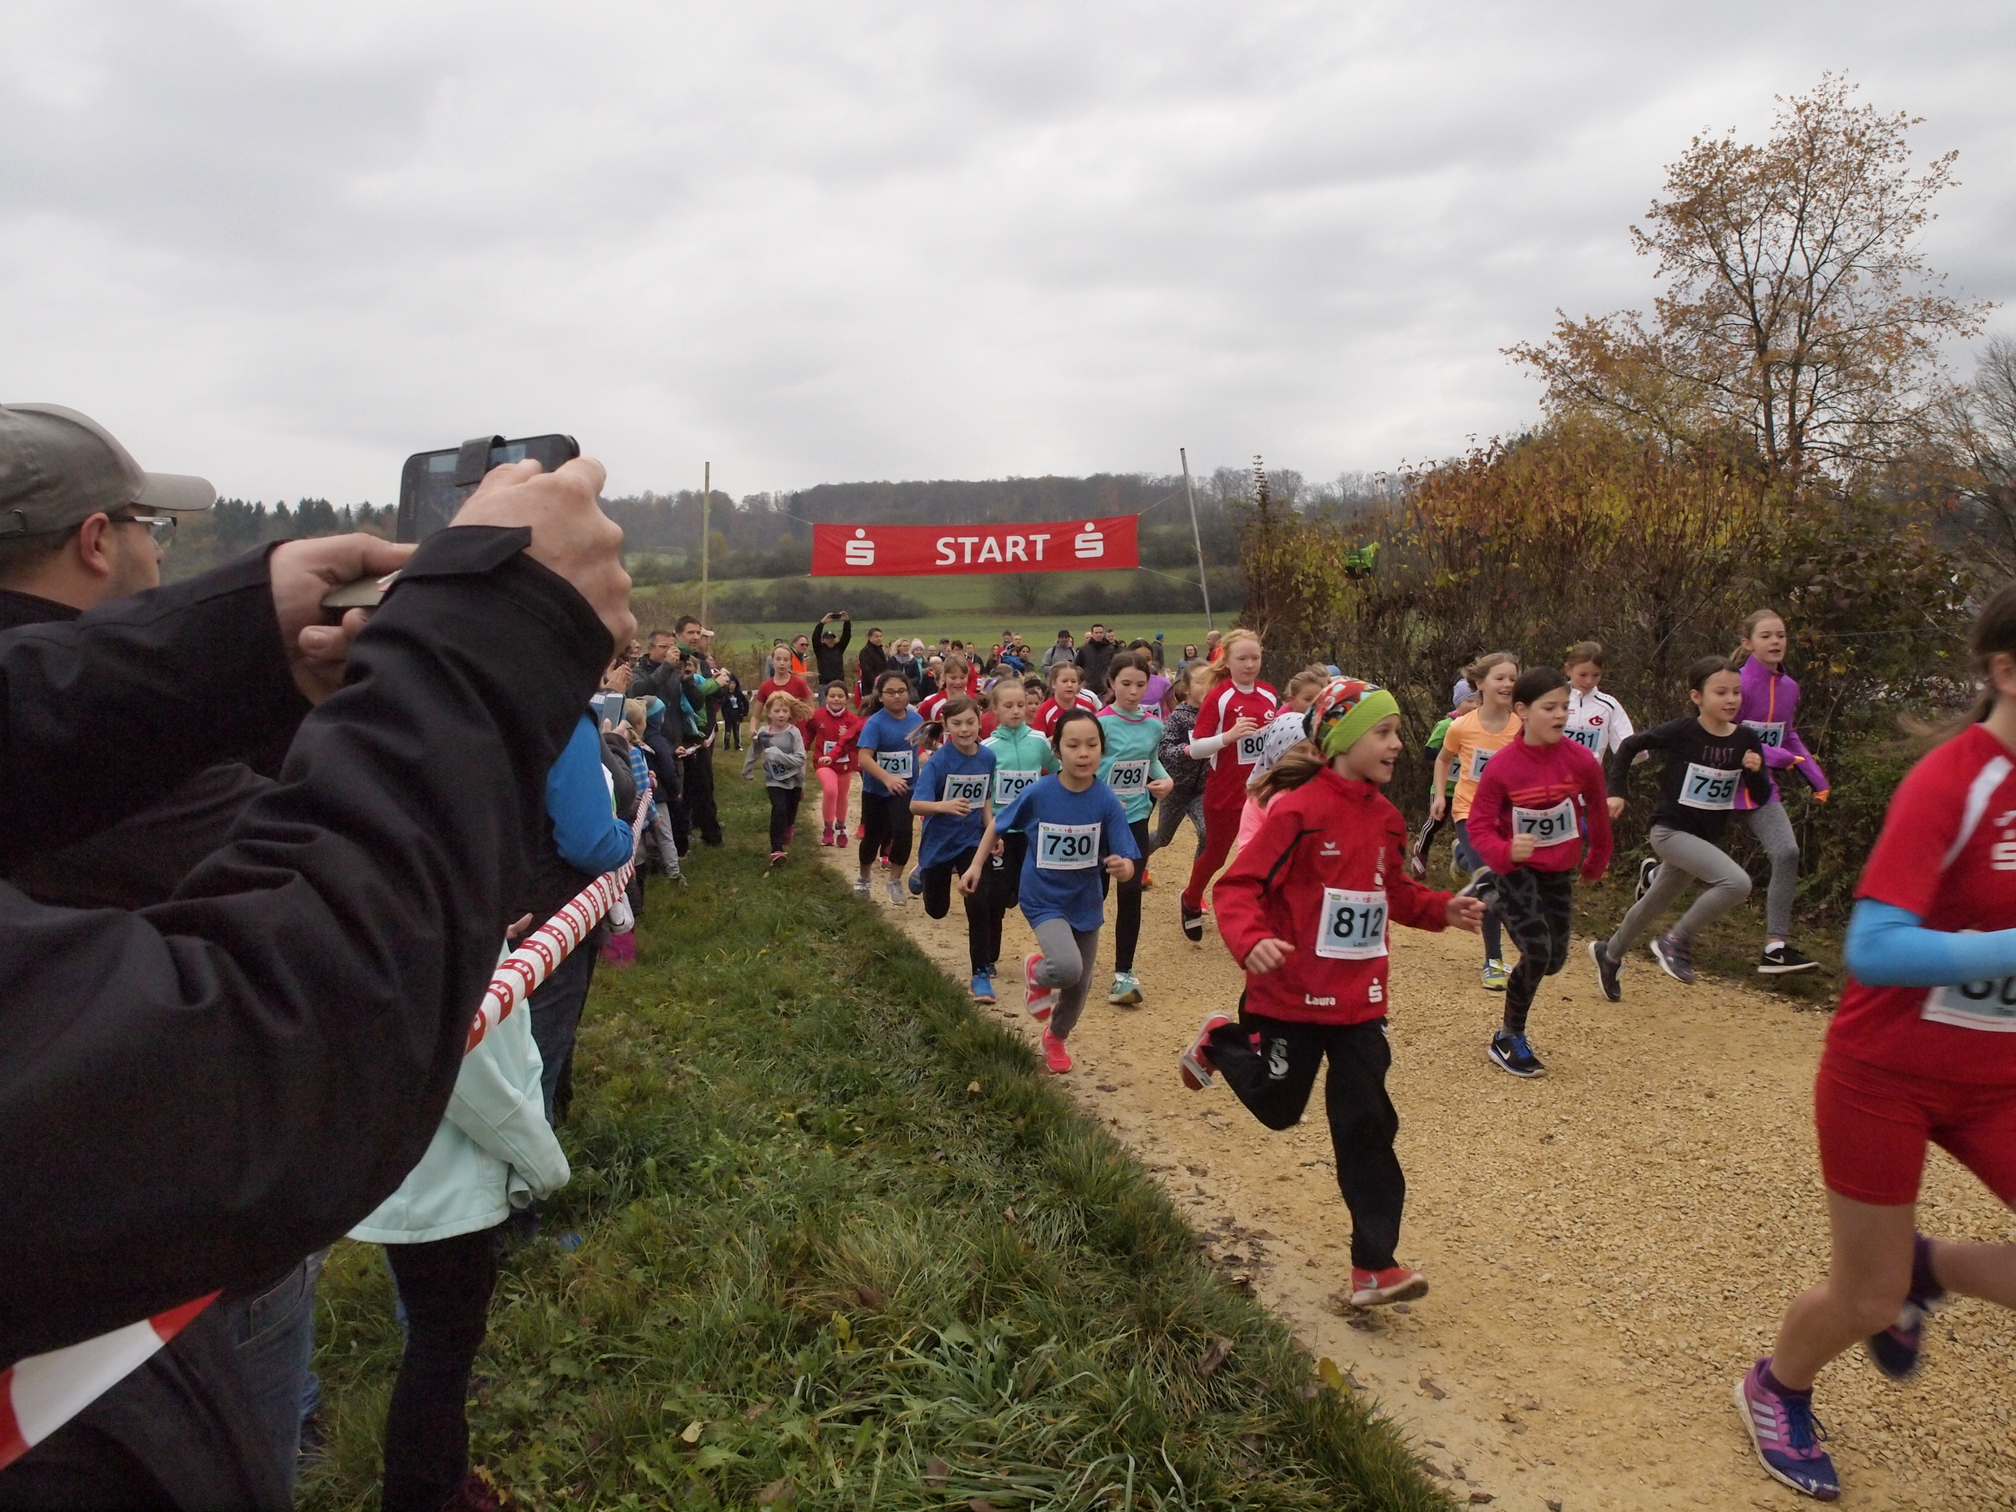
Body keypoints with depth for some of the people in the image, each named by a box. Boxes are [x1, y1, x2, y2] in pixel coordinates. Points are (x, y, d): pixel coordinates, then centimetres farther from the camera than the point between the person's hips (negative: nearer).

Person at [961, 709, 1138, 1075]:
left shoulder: (1107, 802, -18)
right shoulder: (1038, 793, -18)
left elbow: (1126, 864, -18)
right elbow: (997, 824, 0)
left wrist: (1122, 867, -40)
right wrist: (976, 865, -2)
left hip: (1086, 903, 3)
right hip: (1044, 899, -2)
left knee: (1079, 987, 16)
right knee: (1067, 967, -28)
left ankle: (1055, 1038, 48)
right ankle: (1035, 969, 10)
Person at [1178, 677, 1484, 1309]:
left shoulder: (1385, 817, 5)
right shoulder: (1299, 810, -19)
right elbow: (1238, 886, -21)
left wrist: (1441, 909, 1)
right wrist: (1251, 942, -39)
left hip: (1359, 1000, 6)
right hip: (1292, 995, -6)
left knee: (1366, 1127, 5)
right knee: (1278, 1107, 13)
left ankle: (1375, 1266, 13)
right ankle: (1219, 1042, 42)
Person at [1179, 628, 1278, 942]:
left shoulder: (1269, 695, 3)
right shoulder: (1218, 697, -12)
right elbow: (1195, 748, -15)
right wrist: (1230, 735, -29)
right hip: (1225, 793, -3)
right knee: (1215, 853, 14)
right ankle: (1191, 900, 41)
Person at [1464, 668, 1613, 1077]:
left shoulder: (1581, 761, -13)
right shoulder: (1502, 766, -20)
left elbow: (1597, 812, 4)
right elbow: (1479, 826, -16)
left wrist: (1597, 863, 16)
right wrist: (1506, 851, -36)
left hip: (1559, 872, 4)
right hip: (1515, 870, -4)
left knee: (1555, 960, 9)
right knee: (1537, 953, -15)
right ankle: (1507, 1041, 4)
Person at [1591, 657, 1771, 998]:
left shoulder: (1746, 740, -3)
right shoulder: (1681, 733, -16)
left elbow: (1760, 796, 2)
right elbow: (1629, 746, -4)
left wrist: (1755, 771, -18)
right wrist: (1616, 792, -10)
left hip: (1707, 838, 6)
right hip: (1671, 831, -6)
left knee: (1654, 905, 21)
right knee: (1737, 882, -26)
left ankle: (1609, 953, 44)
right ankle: (1677, 940, -8)